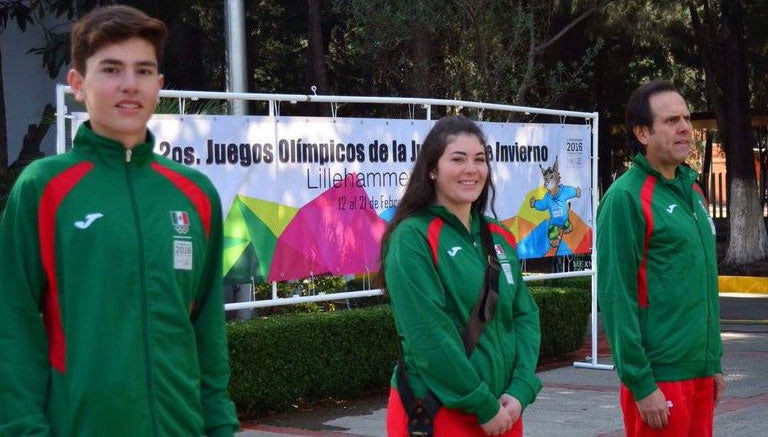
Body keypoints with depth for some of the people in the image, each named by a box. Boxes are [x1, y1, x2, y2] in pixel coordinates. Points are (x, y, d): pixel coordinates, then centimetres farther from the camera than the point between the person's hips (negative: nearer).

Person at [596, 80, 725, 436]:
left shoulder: (691, 189, 12)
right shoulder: (626, 197, -13)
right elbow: (616, 297, -16)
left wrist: (714, 361, 17)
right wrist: (640, 384, -17)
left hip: (700, 373, 8)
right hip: (660, 377, -8)